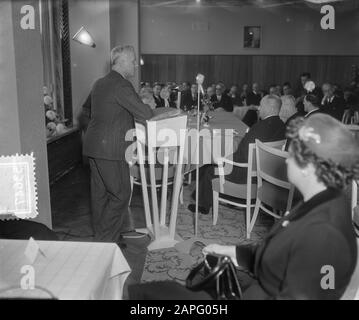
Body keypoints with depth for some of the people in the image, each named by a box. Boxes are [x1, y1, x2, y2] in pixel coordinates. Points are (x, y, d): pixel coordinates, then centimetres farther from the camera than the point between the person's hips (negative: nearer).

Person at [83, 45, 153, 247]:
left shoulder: (100, 83, 15)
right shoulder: (122, 85, -14)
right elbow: (145, 113, -19)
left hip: (93, 146, 9)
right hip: (111, 149, -9)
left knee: (100, 193, 15)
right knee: (120, 194, 0)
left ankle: (101, 234, 27)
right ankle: (107, 239, 7)